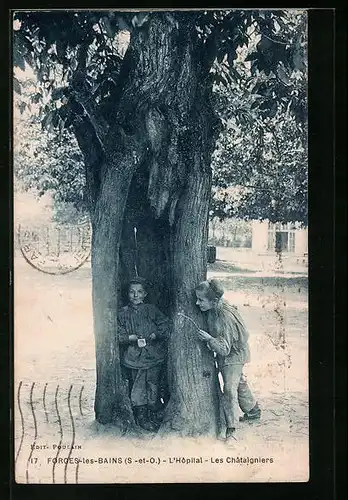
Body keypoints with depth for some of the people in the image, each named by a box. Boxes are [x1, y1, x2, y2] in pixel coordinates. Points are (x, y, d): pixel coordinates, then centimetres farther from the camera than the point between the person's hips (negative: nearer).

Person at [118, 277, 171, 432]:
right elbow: (119, 335, 2)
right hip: (134, 357, 0)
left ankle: (155, 415, 20)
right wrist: (130, 337, -15)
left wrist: (155, 335, -13)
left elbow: (166, 325, 2)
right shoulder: (123, 313, 5)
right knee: (138, 388, 3)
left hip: (154, 355, 0)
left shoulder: (151, 309, 4)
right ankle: (142, 417, 17)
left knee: (153, 386, 3)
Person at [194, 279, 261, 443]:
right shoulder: (213, 309, -13)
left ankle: (231, 429, -3)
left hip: (233, 354, -9)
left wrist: (209, 339, -46)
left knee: (230, 389, -13)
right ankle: (253, 411, 44)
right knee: (239, 383, 24)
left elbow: (225, 348, -35)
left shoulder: (224, 318, -35)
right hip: (224, 355, 9)